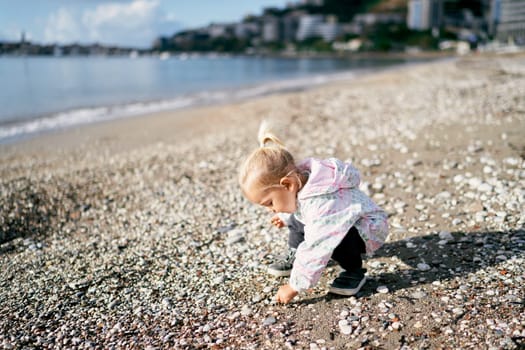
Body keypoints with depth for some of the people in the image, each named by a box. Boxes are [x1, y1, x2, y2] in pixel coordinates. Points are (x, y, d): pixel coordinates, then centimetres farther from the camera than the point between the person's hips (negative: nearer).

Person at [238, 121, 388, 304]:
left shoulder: (321, 206, -41)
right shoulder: (300, 181, -13)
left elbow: (315, 249, -39)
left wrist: (293, 287, -31)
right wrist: (285, 217, 28)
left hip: (370, 230, -9)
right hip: (344, 222, 9)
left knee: (329, 237, -36)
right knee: (297, 221, 8)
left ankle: (354, 271, -11)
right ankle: (295, 257, 26)